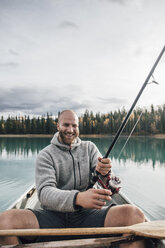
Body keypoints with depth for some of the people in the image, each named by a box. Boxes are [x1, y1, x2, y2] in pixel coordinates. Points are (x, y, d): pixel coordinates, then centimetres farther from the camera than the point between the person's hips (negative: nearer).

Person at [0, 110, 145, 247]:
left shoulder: (89, 148, 13)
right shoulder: (46, 155, 4)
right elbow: (44, 193, -12)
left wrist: (105, 173, -24)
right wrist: (77, 198, -32)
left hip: (88, 214, 2)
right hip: (54, 216, -1)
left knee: (135, 215, -27)